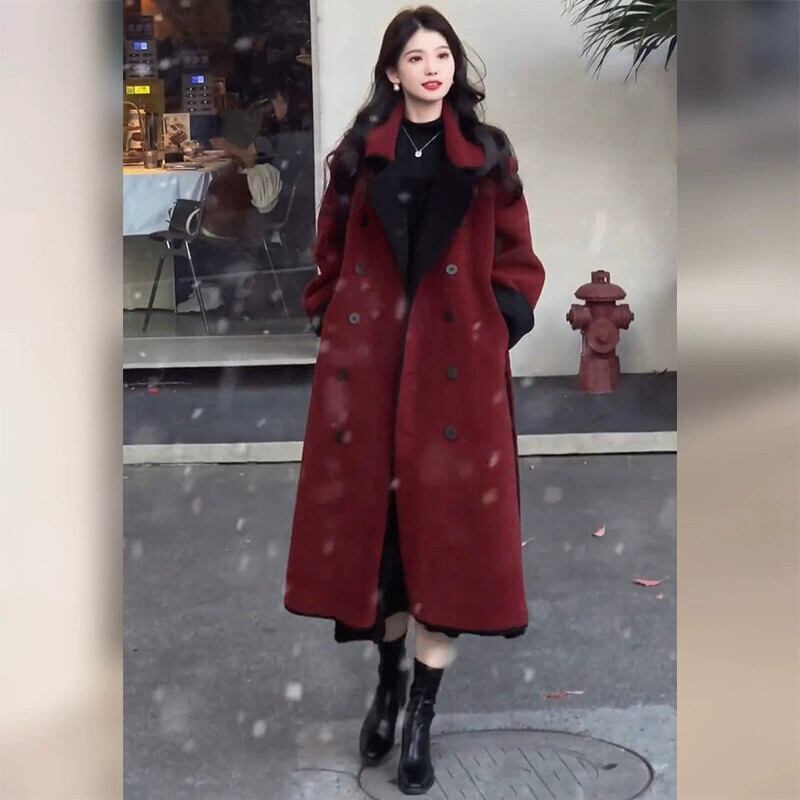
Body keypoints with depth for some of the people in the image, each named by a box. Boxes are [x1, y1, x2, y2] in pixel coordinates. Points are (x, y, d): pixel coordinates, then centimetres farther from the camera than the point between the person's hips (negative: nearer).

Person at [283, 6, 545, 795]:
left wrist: (500, 322, -6)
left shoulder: (488, 155, 6)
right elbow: (331, 254, 12)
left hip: (458, 362, -1)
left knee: (447, 522, -3)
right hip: (367, 359, 2)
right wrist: (330, 325, 2)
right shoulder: (358, 153, 8)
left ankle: (421, 715, 5)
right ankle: (388, 679, 27)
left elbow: (517, 261, 7)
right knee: (372, 514, 6)